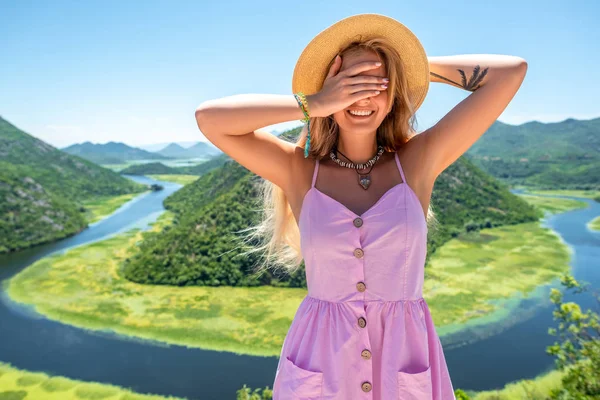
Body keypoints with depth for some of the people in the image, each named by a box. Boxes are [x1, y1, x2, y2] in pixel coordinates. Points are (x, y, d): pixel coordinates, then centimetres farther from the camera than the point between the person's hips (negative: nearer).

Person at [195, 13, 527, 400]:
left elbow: (511, 71, -4)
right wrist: (314, 104, -15)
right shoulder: (299, 170, -6)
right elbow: (209, 117, -15)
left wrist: (418, 65, 2)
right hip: (320, 360, 0)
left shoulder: (420, 160, -5)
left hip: (405, 356, 1)